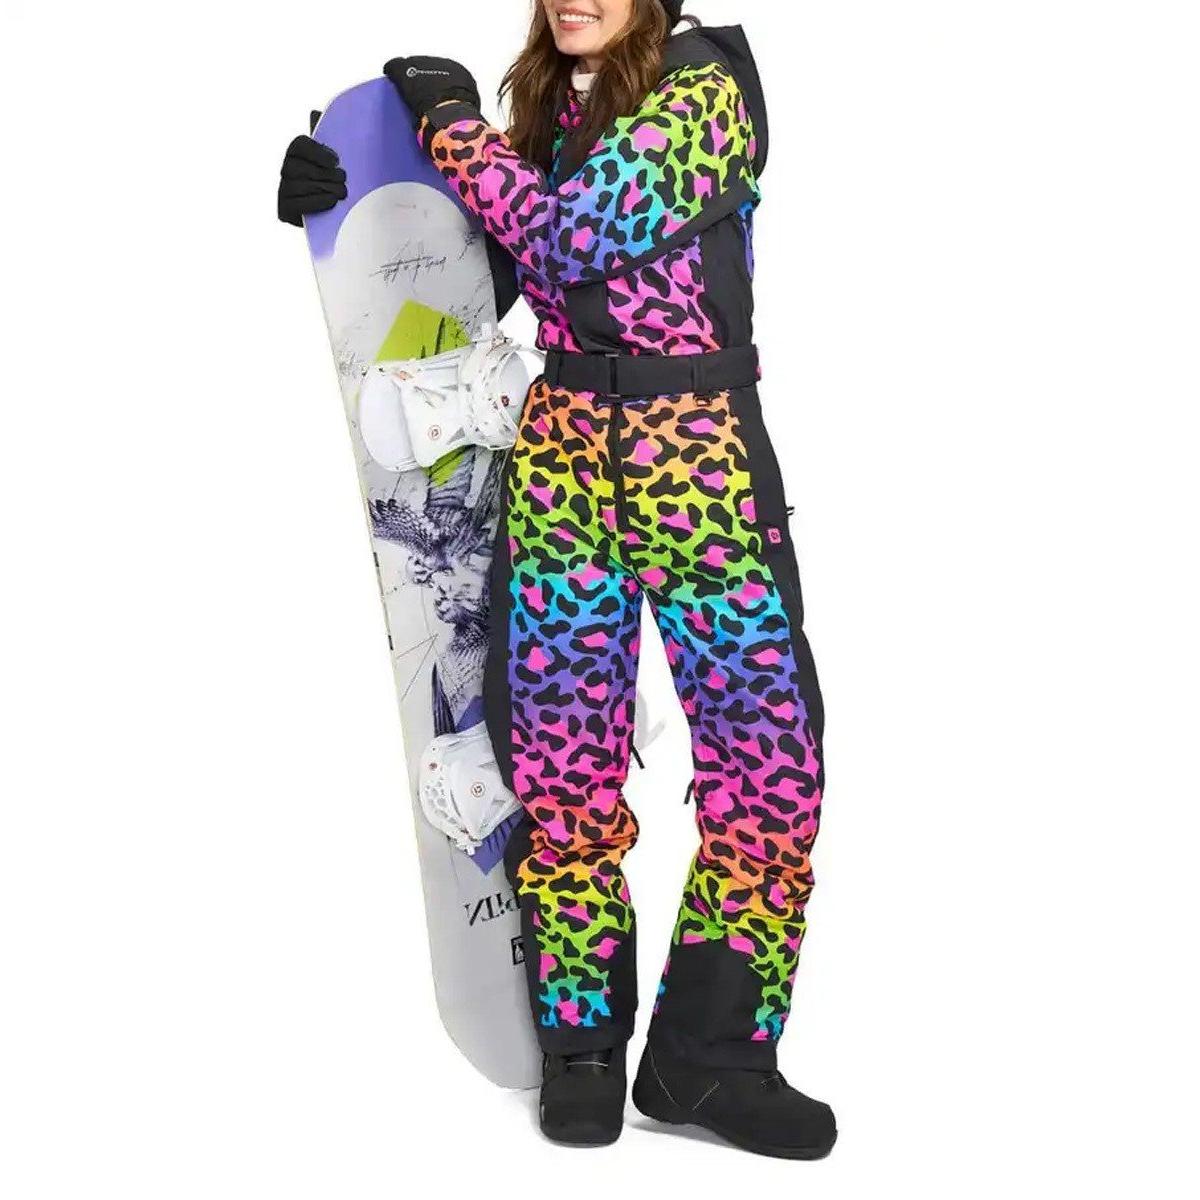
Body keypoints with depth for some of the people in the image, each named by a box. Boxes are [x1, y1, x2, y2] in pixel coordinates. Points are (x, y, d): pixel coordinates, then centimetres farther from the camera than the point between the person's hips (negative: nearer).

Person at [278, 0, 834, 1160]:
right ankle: (582, 1039, 14)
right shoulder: (542, 108, 11)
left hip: (700, 452, -4)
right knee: (562, 749, 2)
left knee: (767, 748, -7)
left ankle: (708, 1053, 4)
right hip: (561, 451, 4)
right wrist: (336, 196, 6)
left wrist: (452, 123, -5)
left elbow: (569, 236, -17)